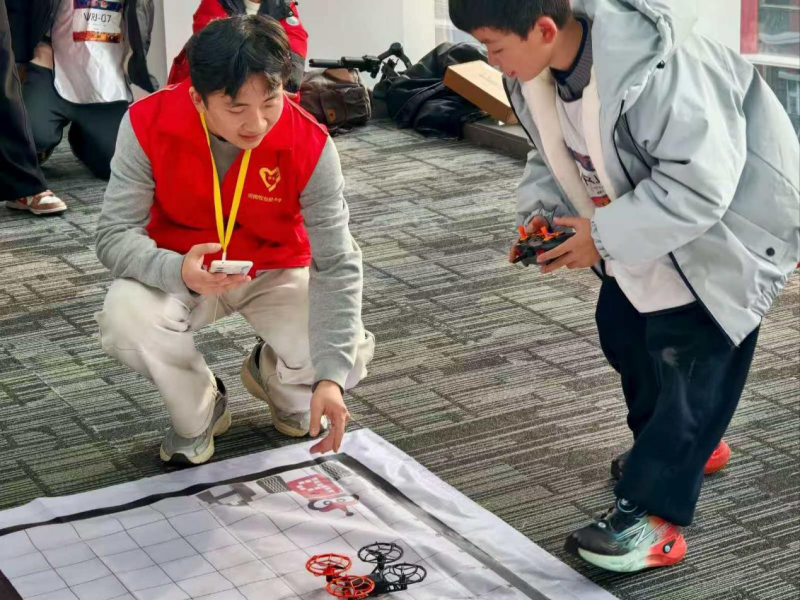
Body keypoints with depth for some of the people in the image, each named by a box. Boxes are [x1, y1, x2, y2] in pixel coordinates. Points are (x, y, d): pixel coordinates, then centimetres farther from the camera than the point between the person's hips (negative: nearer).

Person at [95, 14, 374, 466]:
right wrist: (178, 272, -45)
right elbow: (116, 234, -22)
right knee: (125, 319, -32)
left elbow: (337, 265, -25)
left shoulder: (309, 144, -26)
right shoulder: (148, 125, -25)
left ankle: (277, 380, 16)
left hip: (277, 272, 0)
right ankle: (199, 413, 1)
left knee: (350, 355, -24)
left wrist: (330, 377, -35)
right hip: (179, 272, 0)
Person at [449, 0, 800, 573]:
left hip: (724, 228, -9)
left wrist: (602, 235, -32)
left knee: (689, 358, -10)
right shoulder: (536, 73, -11)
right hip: (644, 223, 9)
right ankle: (684, 444, 40)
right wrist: (541, 211, -13)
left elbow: (699, 185, -37)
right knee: (623, 328, 17)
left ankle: (652, 515, -2)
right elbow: (554, 153, 6)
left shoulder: (653, 72, -39)